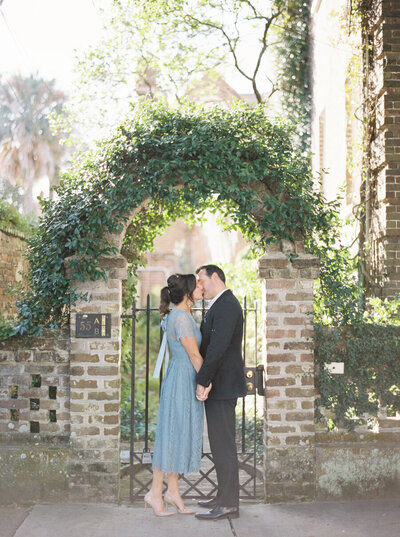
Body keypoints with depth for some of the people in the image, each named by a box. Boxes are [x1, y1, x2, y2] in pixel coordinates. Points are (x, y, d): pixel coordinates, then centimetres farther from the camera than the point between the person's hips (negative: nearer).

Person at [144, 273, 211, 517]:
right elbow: (194, 354, -15)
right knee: (173, 433, -4)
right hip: (181, 380, -10)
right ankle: (155, 492, 5)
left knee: (180, 434, 12)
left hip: (185, 380, 10)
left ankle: (173, 491, 18)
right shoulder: (181, 317, -17)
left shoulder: (183, 315, 14)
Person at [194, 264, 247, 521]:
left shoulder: (227, 305, -15)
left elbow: (218, 346, -23)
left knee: (223, 445, -6)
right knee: (221, 444, 15)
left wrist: (202, 381, -20)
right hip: (218, 386, 10)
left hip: (222, 385, -10)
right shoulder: (220, 305, 18)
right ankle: (225, 497, 23)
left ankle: (228, 505, -1)